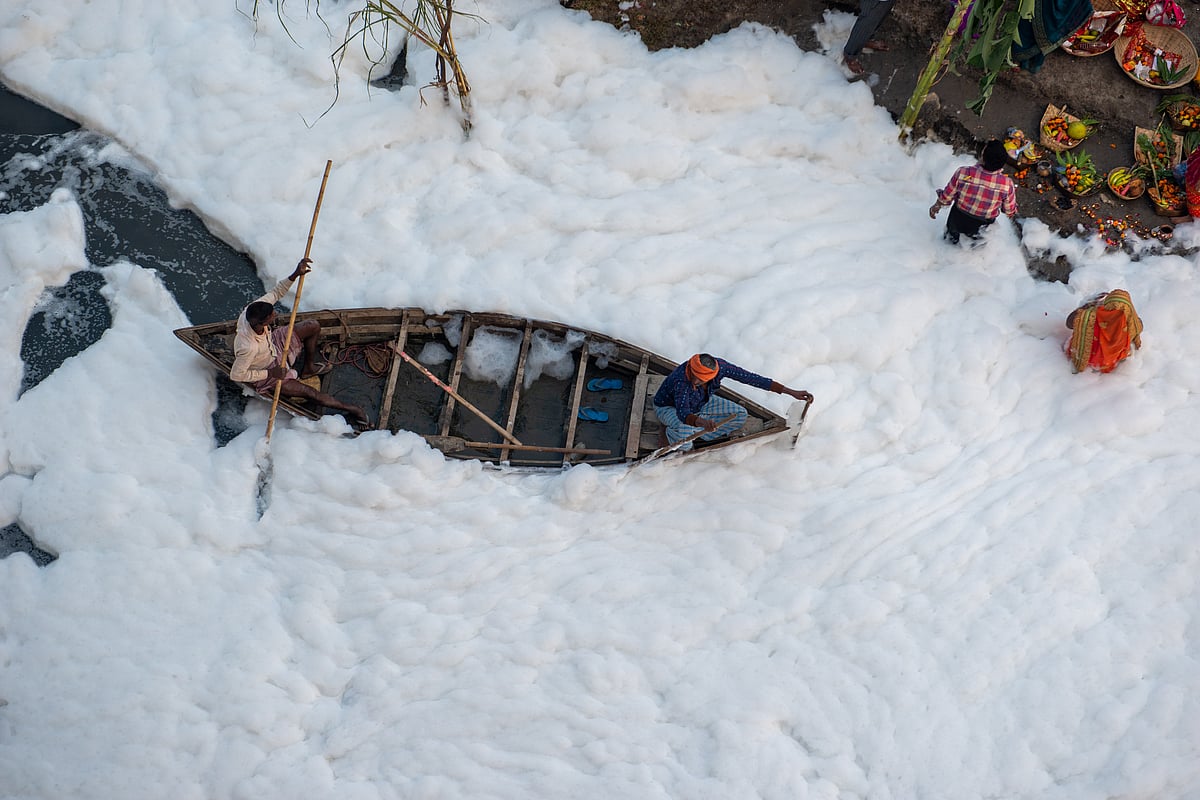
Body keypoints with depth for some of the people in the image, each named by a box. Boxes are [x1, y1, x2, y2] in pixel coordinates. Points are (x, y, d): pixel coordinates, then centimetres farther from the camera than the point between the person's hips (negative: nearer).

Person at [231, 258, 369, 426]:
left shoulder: (252, 312, -30)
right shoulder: (248, 348, -46)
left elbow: (275, 293, -15)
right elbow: (235, 375, -32)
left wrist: (295, 275, -31)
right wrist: (269, 374, -25)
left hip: (273, 344, 7)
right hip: (263, 375, -7)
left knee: (314, 326, 4)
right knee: (311, 393, -9)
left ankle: (309, 368, 29)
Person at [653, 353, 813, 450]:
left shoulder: (719, 366, -31)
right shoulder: (681, 380, -45)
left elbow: (752, 378, -26)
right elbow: (683, 414, -55)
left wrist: (791, 392, -26)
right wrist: (703, 423, -78)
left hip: (701, 403, 5)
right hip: (669, 407, -5)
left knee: (740, 415, -10)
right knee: (685, 430, -39)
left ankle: (695, 433, -5)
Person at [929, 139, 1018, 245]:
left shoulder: (962, 173, -33)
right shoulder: (1007, 184, -30)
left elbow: (946, 197, -16)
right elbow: (1010, 212, -12)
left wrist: (936, 206, 6)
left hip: (956, 223, 0)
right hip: (981, 227, 0)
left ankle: (953, 236, 53)